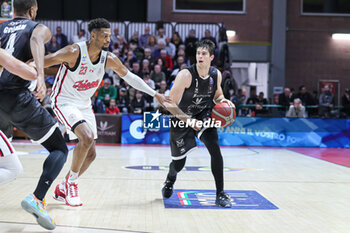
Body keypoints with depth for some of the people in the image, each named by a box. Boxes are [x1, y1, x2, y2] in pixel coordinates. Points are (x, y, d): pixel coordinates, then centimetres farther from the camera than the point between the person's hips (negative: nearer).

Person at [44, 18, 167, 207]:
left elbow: (129, 76, 7)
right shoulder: (74, 52, -23)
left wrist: (155, 94, 7)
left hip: (84, 105, 7)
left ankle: (62, 189, 23)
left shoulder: (109, 59, -6)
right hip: (64, 101, -7)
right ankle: (71, 183, -8)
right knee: (87, 137, -29)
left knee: (90, 154, 5)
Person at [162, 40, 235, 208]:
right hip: (181, 119, -3)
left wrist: (223, 100, -12)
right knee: (179, 163, 5)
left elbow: (217, 95, 12)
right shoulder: (186, 75, -25)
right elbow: (171, 104, -23)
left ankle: (220, 194, -11)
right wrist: (188, 120, -34)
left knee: (214, 148, -21)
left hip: (203, 116, 3)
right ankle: (170, 181, 44)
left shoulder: (216, 75, -9)